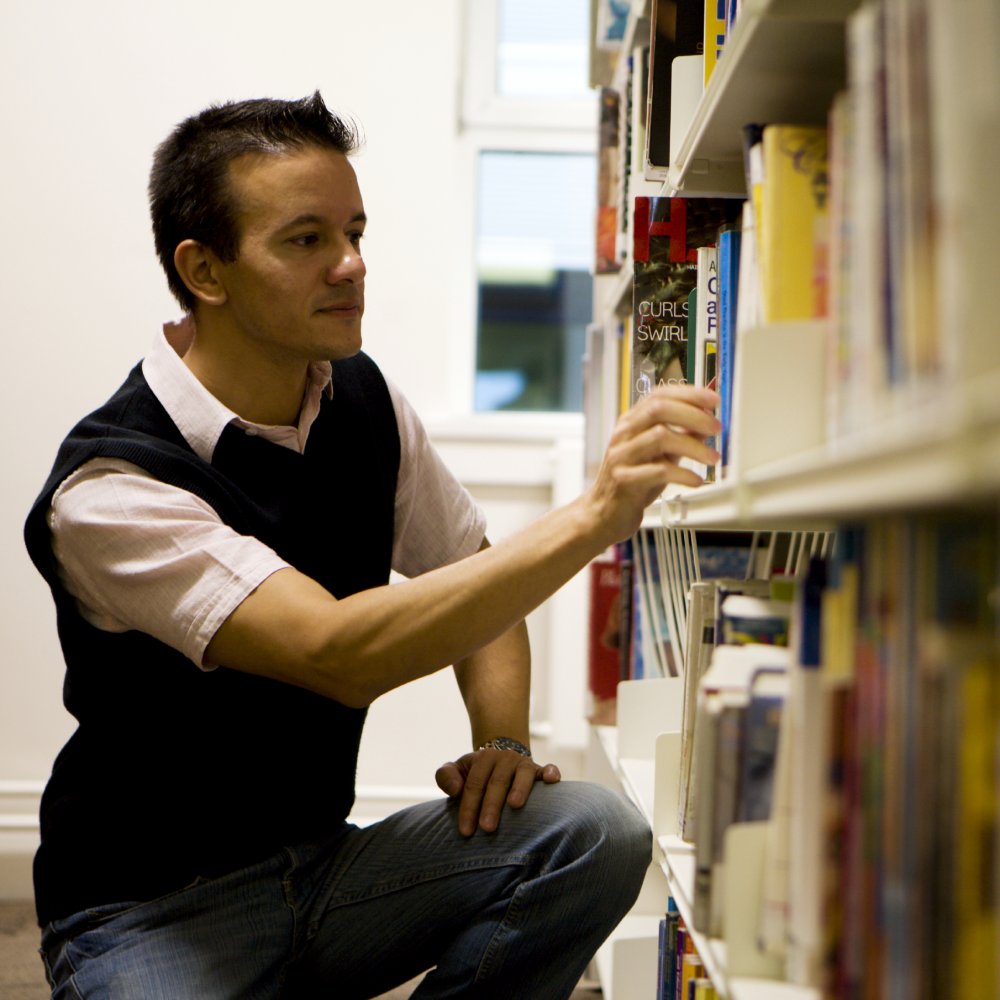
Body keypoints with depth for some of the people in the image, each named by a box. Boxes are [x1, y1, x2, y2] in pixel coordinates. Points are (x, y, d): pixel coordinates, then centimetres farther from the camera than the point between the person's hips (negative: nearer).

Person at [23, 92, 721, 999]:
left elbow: (480, 586, 14)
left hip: (324, 865, 6)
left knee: (594, 833, -17)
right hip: (150, 912, -6)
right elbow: (340, 654, -35)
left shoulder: (364, 402, 1)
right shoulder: (109, 487, -22)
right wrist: (595, 514, -41)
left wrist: (502, 740, -6)